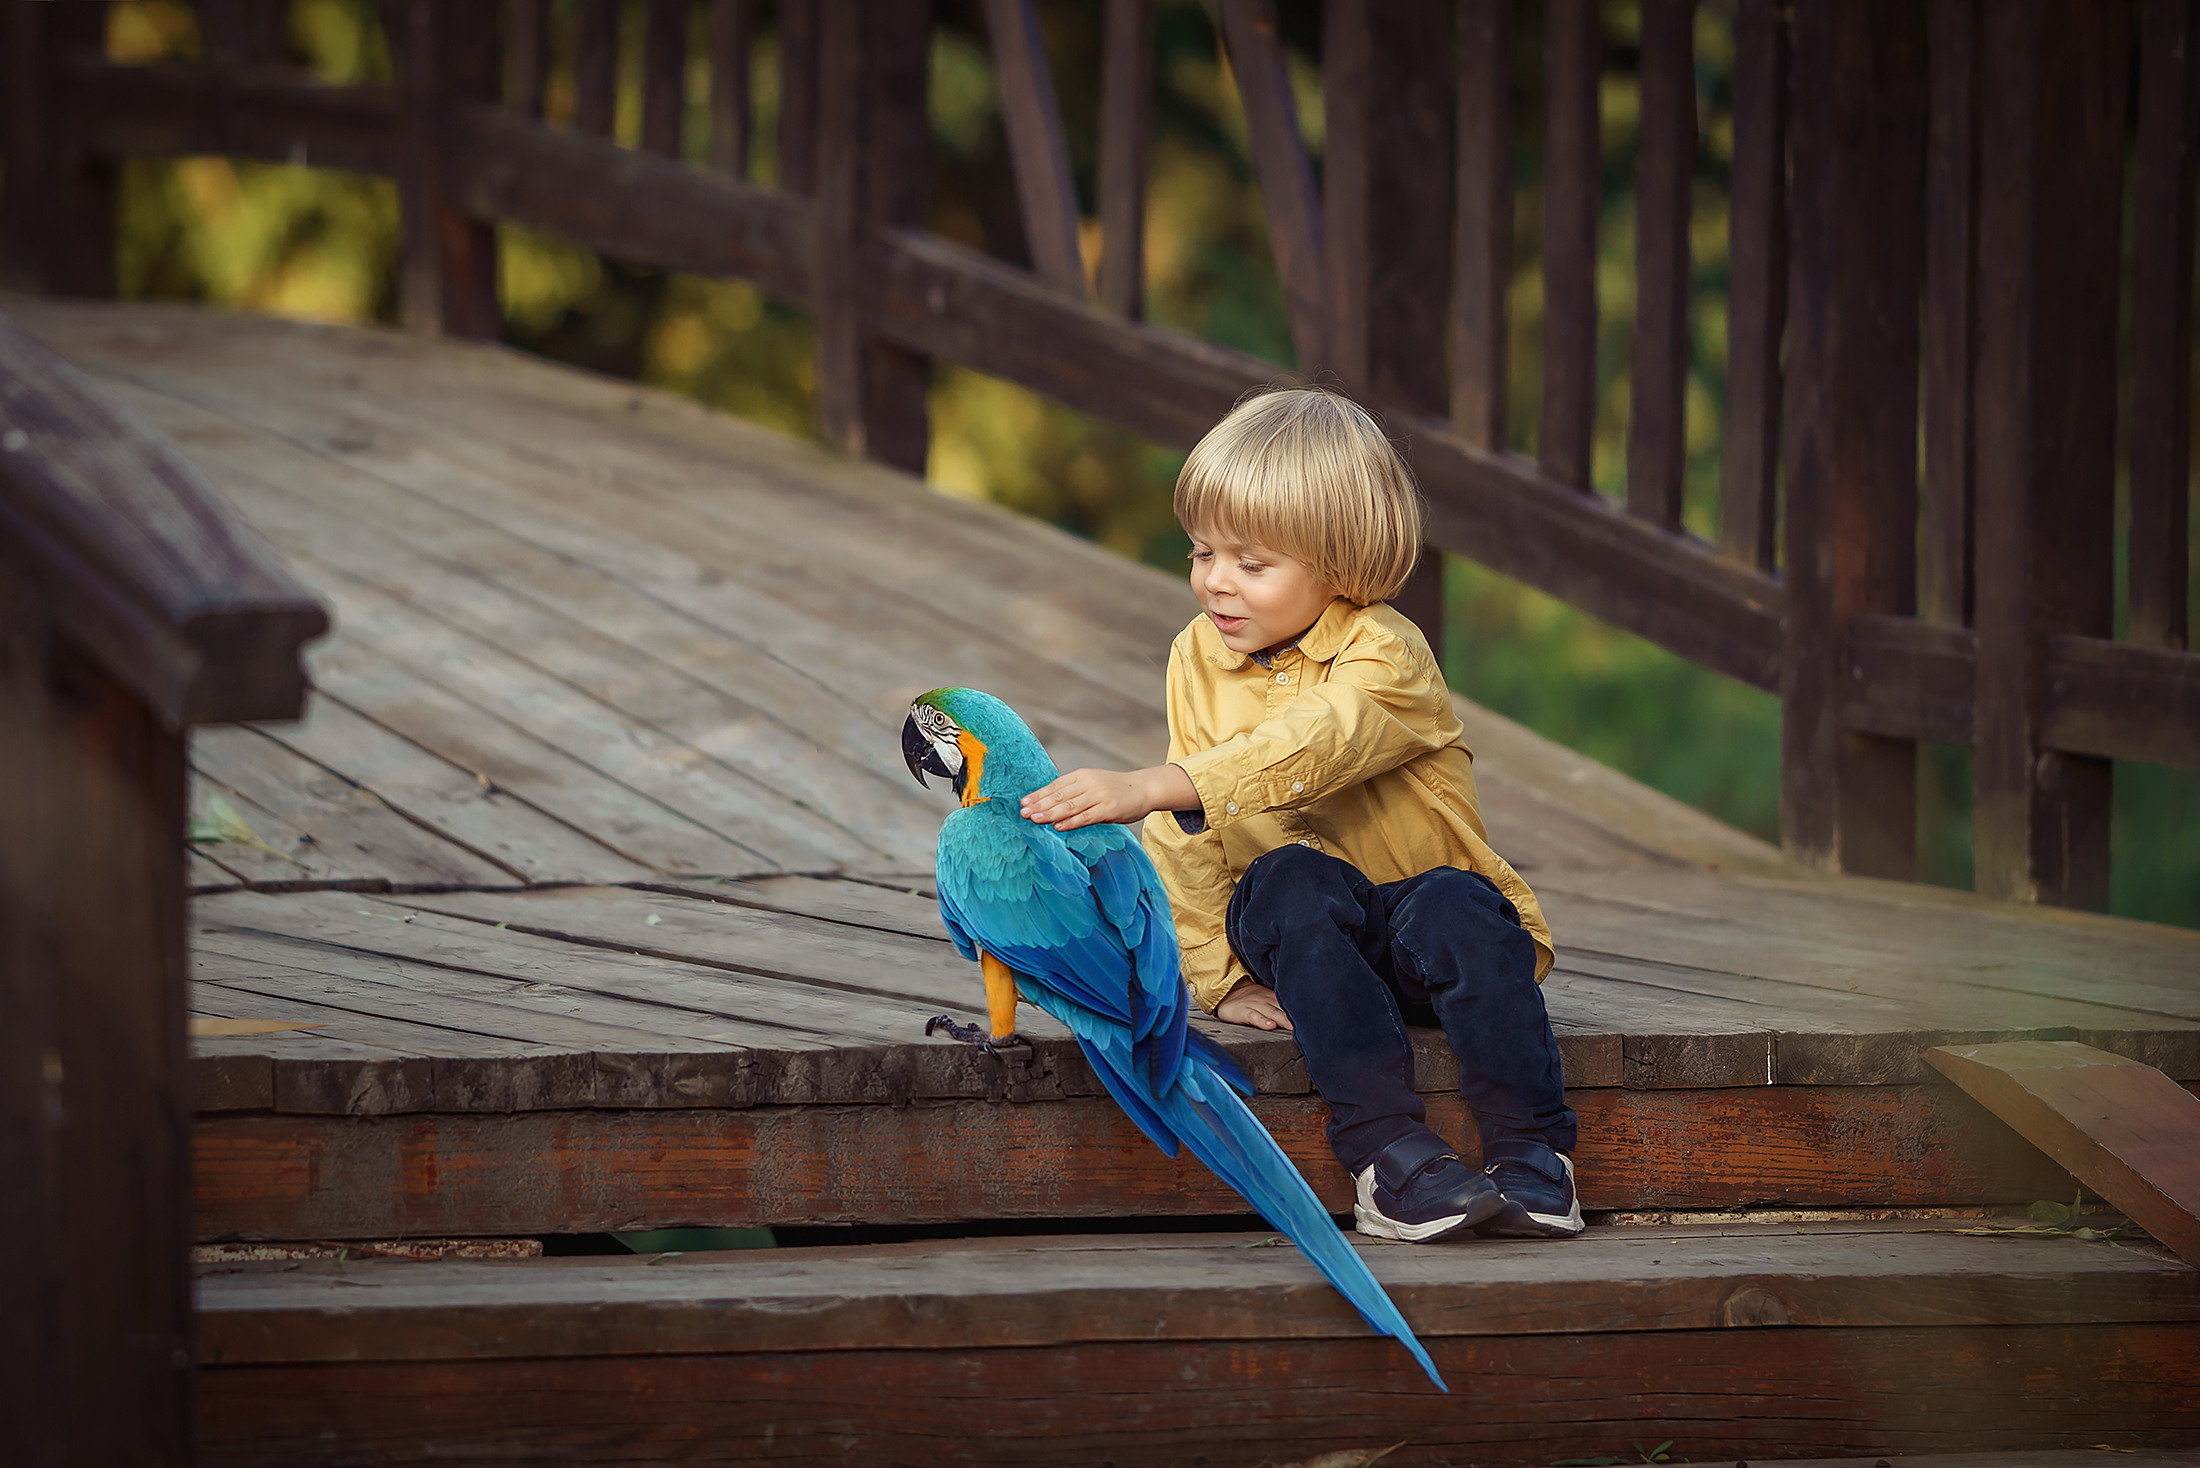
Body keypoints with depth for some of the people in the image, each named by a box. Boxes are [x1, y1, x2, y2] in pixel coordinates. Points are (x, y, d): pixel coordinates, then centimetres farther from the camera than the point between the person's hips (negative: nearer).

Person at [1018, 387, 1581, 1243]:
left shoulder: (1384, 656, -15)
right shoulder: (1199, 658, 3)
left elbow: (1303, 751, -35)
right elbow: (1185, 840, 5)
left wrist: (1143, 788, -46)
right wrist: (1219, 974, -7)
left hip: (1419, 896, -3)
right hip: (1305, 940, 3)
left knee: (1455, 909, -35)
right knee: (1290, 880, -31)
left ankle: (1532, 1157, -29)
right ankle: (1387, 1151, -39)